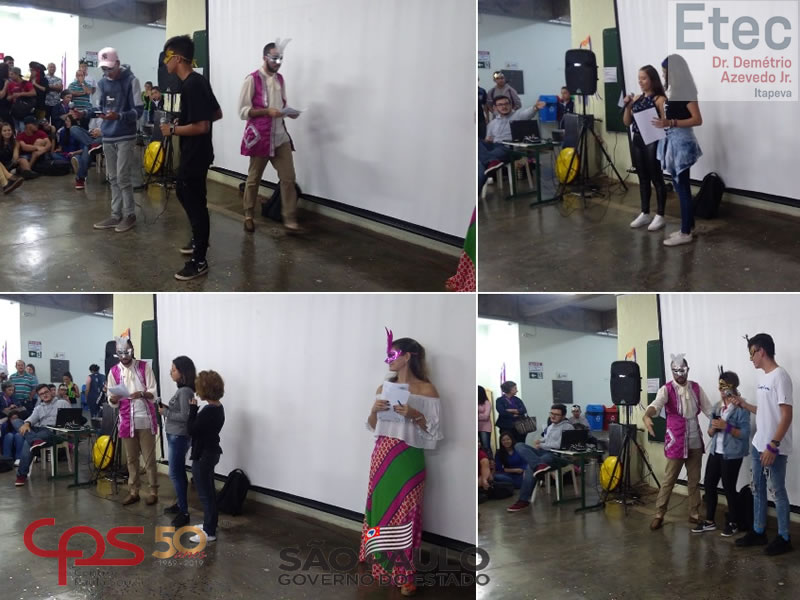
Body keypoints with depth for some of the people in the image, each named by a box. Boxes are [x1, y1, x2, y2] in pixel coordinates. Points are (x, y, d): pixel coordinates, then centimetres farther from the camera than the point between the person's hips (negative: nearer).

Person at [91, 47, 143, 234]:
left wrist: (118, 116, -27)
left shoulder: (130, 81, -9)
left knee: (123, 178, -8)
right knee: (113, 178, 9)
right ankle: (116, 215, 14)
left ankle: (130, 215, 3)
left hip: (125, 137, -6)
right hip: (108, 137, 6)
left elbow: (137, 111, -13)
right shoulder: (102, 83, 9)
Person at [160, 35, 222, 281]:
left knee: (195, 202, -2)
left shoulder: (191, 86, -23)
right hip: (193, 153, 10)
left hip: (195, 154, -10)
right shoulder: (198, 80, 7)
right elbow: (217, 114, 16)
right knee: (183, 192, 25)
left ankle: (199, 261, 7)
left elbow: (201, 126, -27)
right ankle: (199, 239, 39)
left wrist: (173, 129, -15)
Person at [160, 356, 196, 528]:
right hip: (175, 436, 10)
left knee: (175, 474, -8)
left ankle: (184, 512, -6)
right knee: (179, 473, 17)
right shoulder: (182, 390, 10)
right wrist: (166, 408, 1)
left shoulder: (185, 391, -19)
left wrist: (165, 412, -15)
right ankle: (180, 504, 27)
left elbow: (185, 416, -23)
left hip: (179, 437, -10)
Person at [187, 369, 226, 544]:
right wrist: (195, 409, 2)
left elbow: (191, 429, -19)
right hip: (211, 452, 10)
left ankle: (209, 532, 5)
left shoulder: (208, 411, -25)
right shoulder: (218, 407, 6)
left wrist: (192, 408, -13)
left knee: (205, 494, -2)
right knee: (209, 491, 20)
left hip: (203, 455, -10)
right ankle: (210, 524, 33)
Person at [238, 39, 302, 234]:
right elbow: (243, 111, -12)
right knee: (254, 178, 8)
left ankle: (289, 219, 2)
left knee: (288, 178, -2)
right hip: (259, 137, -5)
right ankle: (248, 215, 24)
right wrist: (267, 111, -23)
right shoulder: (252, 80, -10)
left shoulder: (280, 79, 11)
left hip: (281, 137, 5)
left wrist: (289, 112, -2)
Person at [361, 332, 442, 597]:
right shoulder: (383, 389, 10)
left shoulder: (426, 390, -6)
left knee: (404, 513, -4)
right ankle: (382, 563, 25)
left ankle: (405, 574, 3)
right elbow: (372, 426, 15)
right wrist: (374, 410, -5)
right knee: (381, 506, 10)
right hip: (382, 456, 5)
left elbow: (434, 430, -6)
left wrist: (415, 415, -21)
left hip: (407, 459, -5)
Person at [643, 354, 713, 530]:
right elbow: (656, 404, -27)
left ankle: (694, 514, 21)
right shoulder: (666, 389, -8)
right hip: (676, 442, -4)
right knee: (669, 479, -1)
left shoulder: (696, 388, 7)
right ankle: (659, 515, 7)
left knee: (694, 479, 11)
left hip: (695, 441, 4)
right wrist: (647, 416, -48)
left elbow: (708, 409, 9)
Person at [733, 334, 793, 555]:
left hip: (774, 449, -9)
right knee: (758, 489, 15)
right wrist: (744, 405, 14)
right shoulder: (763, 377, 11)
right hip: (758, 445, 9)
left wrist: (773, 446, -24)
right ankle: (758, 532, 26)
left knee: (777, 491, 1)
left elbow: (786, 415, -21)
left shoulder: (780, 376, -17)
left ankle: (784, 538, 11)